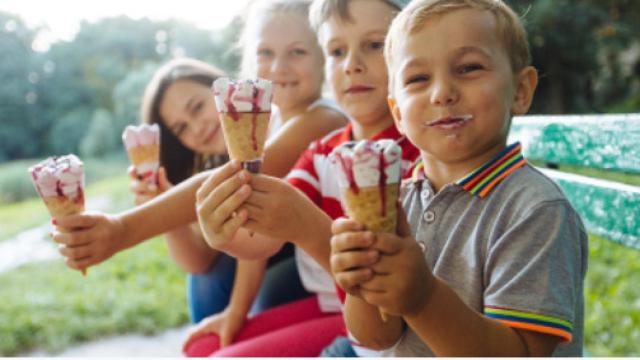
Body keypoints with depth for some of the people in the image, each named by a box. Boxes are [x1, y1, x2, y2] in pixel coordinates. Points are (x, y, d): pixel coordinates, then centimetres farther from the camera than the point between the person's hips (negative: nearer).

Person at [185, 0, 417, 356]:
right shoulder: (323, 152, 4)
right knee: (201, 347, 4)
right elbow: (266, 238, -12)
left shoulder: (422, 154, -16)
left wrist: (311, 229, -41)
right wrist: (225, 231, -35)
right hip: (323, 307, 7)